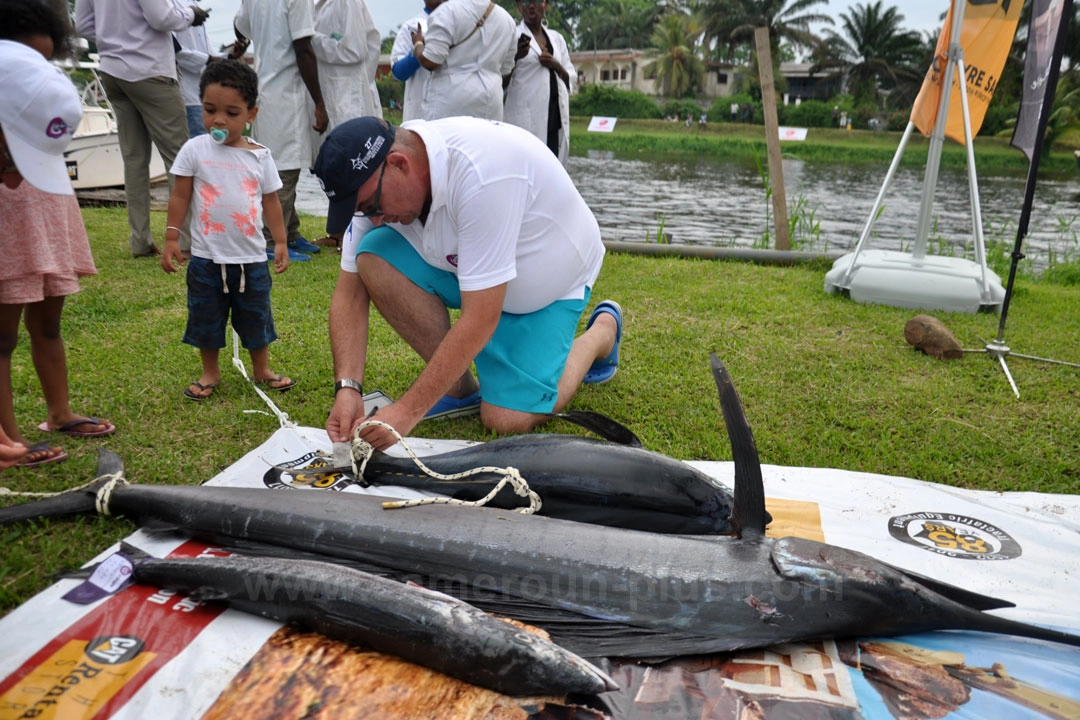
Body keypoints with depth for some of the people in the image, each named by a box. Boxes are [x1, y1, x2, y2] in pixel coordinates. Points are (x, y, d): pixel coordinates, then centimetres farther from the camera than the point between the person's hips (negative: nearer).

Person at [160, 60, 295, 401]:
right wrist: (171, 237, -5)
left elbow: (271, 201, 7)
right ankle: (210, 372, 27)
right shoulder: (195, 149, -4)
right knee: (206, 318, 10)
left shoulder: (260, 156, 0)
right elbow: (180, 196, 0)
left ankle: (262, 369, 28)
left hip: (251, 257, 1)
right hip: (206, 257, -1)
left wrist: (281, 241, 6)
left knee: (256, 317, 12)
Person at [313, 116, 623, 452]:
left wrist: (407, 411, -35)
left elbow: (479, 320, -37)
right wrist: (348, 387, -25)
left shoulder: (480, 175, -39)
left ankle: (603, 329, 12)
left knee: (508, 419, -14)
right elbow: (350, 293, -12)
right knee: (373, 257, -20)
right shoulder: (374, 180, -17)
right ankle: (459, 389, -5)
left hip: (548, 279, -5)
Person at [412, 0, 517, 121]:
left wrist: (418, 44, 10)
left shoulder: (449, 11, -7)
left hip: (449, 98, -5)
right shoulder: (507, 20, 11)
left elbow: (429, 61, -10)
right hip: (490, 100, 5)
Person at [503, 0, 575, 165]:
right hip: (524, 118, -5)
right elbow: (501, 82, -4)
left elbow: (571, 81, 19)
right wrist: (515, 57, -21)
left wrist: (556, 66, -1)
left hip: (556, 116, 5)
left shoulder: (557, 38, 17)